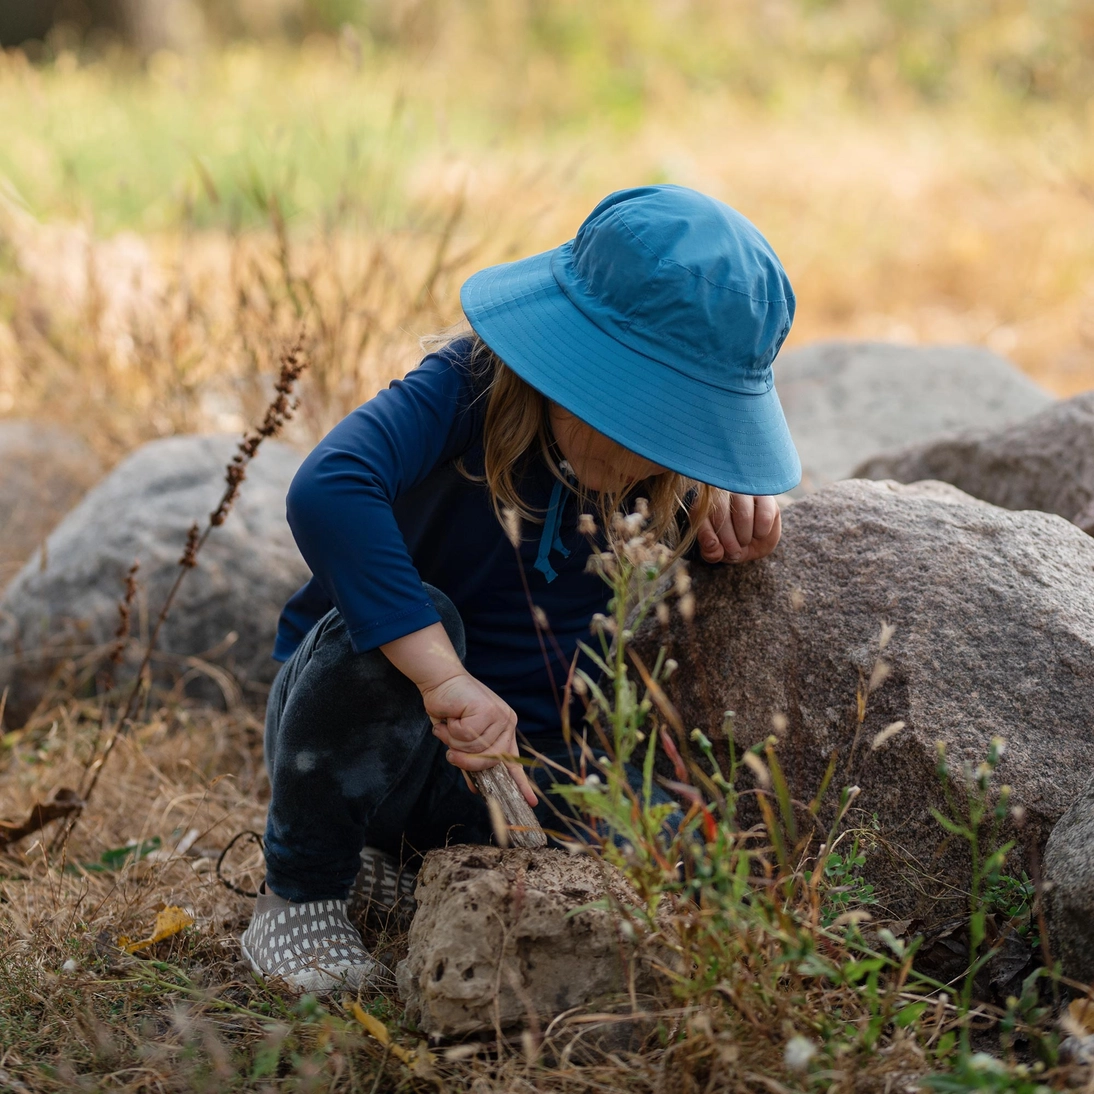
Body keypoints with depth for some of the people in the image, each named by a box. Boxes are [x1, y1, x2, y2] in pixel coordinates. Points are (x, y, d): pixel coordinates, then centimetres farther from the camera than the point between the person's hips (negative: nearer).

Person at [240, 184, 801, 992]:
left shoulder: (666, 468, -6)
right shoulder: (465, 392, -24)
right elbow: (327, 492, -44)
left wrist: (746, 489, -7)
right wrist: (443, 678, -51)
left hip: (523, 762, 5)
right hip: (354, 733, -5)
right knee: (400, 623, -39)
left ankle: (408, 861, 7)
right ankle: (299, 896, -14)